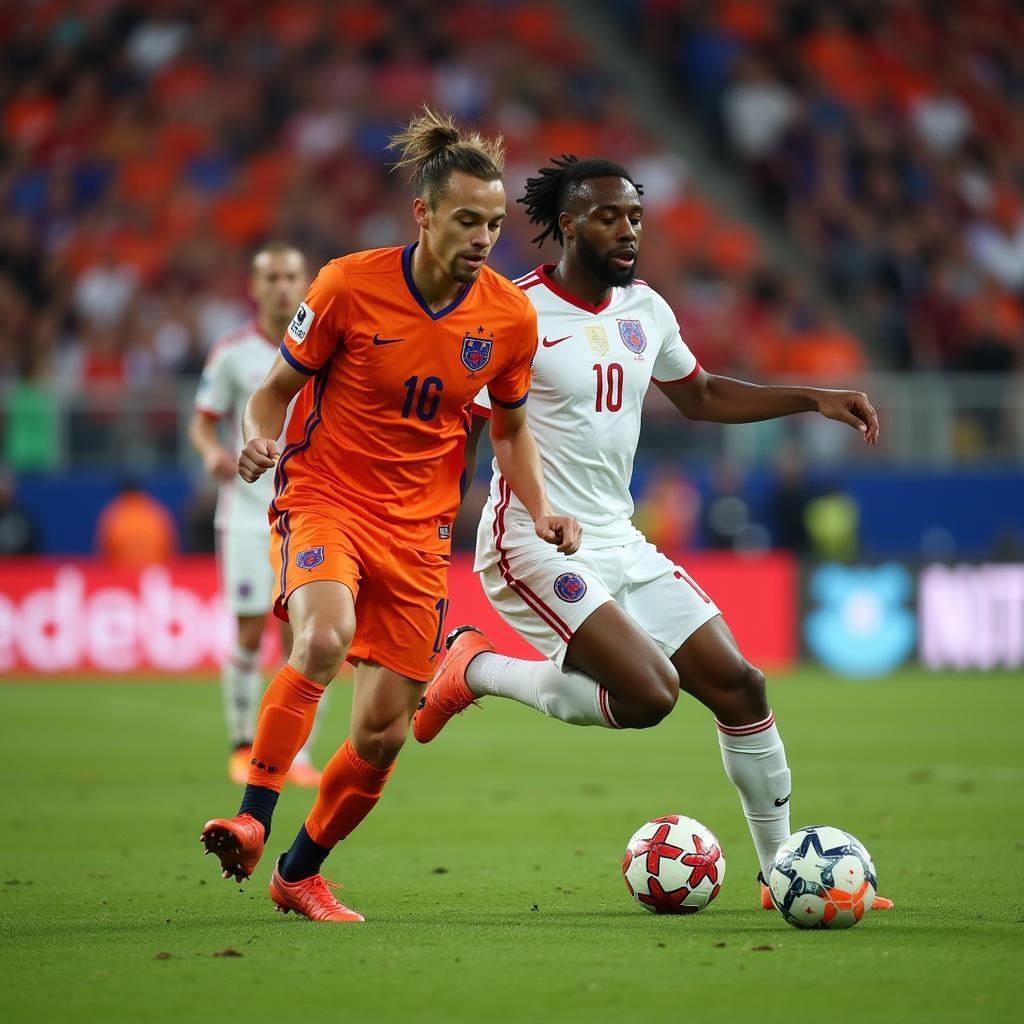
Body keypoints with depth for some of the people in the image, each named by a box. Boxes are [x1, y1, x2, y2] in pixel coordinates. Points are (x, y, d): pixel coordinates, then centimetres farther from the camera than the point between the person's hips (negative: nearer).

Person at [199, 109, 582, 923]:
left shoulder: (510, 316, -2)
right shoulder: (350, 285, -12)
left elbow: (510, 428, 13)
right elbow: (277, 388, -1)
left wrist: (540, 510, -3)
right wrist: (258, 439, -23)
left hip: (418, 527, 4)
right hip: (323, 497, -4)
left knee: (385, 731, 1)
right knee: (326, 634, -35)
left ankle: (301, 873, 25)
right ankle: (253, 819, -27)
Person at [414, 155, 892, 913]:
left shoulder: (645, 310, 9)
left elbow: (700, 396, 26)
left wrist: (812, 400, 17)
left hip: (620, 543, 8)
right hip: (536, 547, -8)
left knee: (737, 684, 2)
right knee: (648, 694, -23)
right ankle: (475, 670, -2)